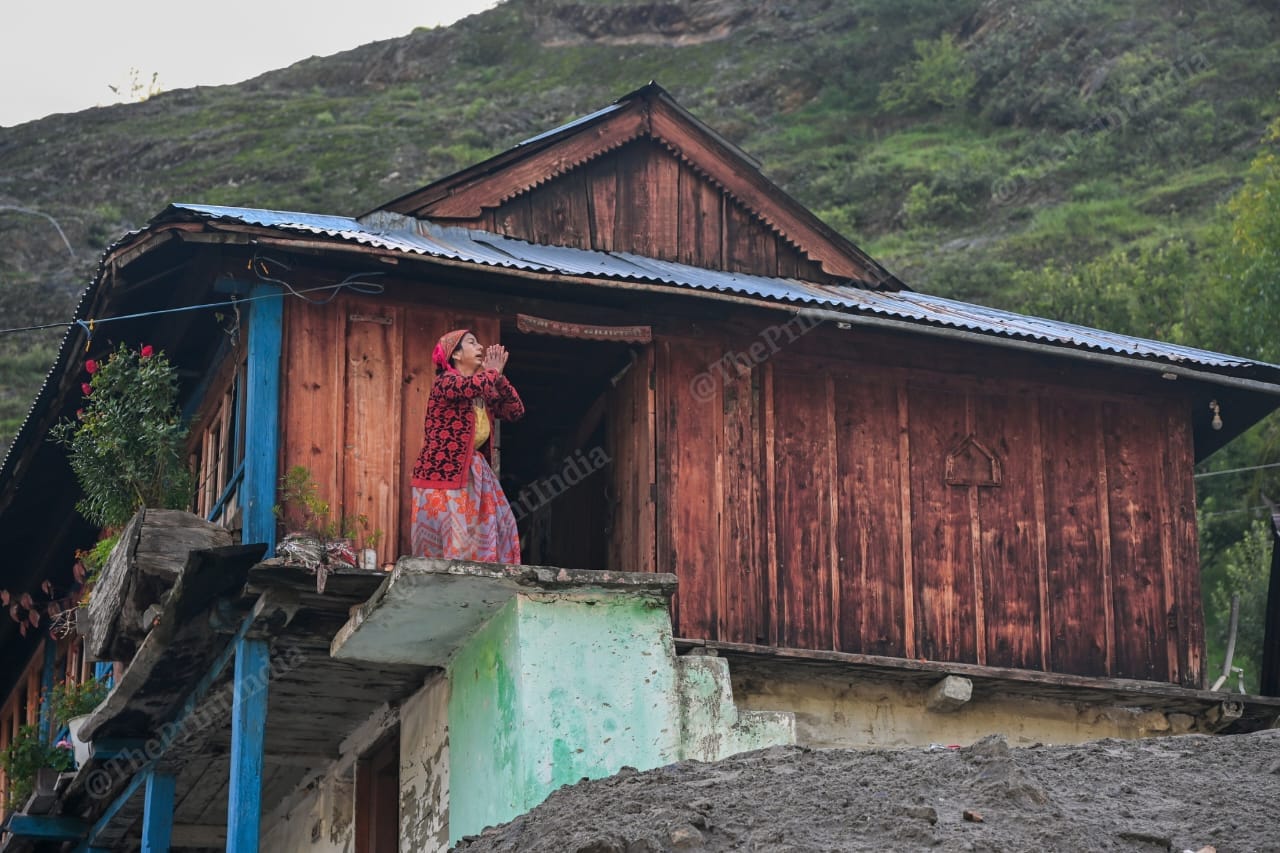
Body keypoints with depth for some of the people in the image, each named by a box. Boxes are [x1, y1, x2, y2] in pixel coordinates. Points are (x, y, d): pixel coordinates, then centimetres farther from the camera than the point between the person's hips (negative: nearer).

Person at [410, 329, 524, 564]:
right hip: (442, 476, -8)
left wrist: (499, 377, 4)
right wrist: (493, 372, -10)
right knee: (449, 544, -11)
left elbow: (515, 411, 13)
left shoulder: (482, 394, 15)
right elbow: (471, 387, -29)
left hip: (476, 478, 8)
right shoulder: (444, 382, -8)